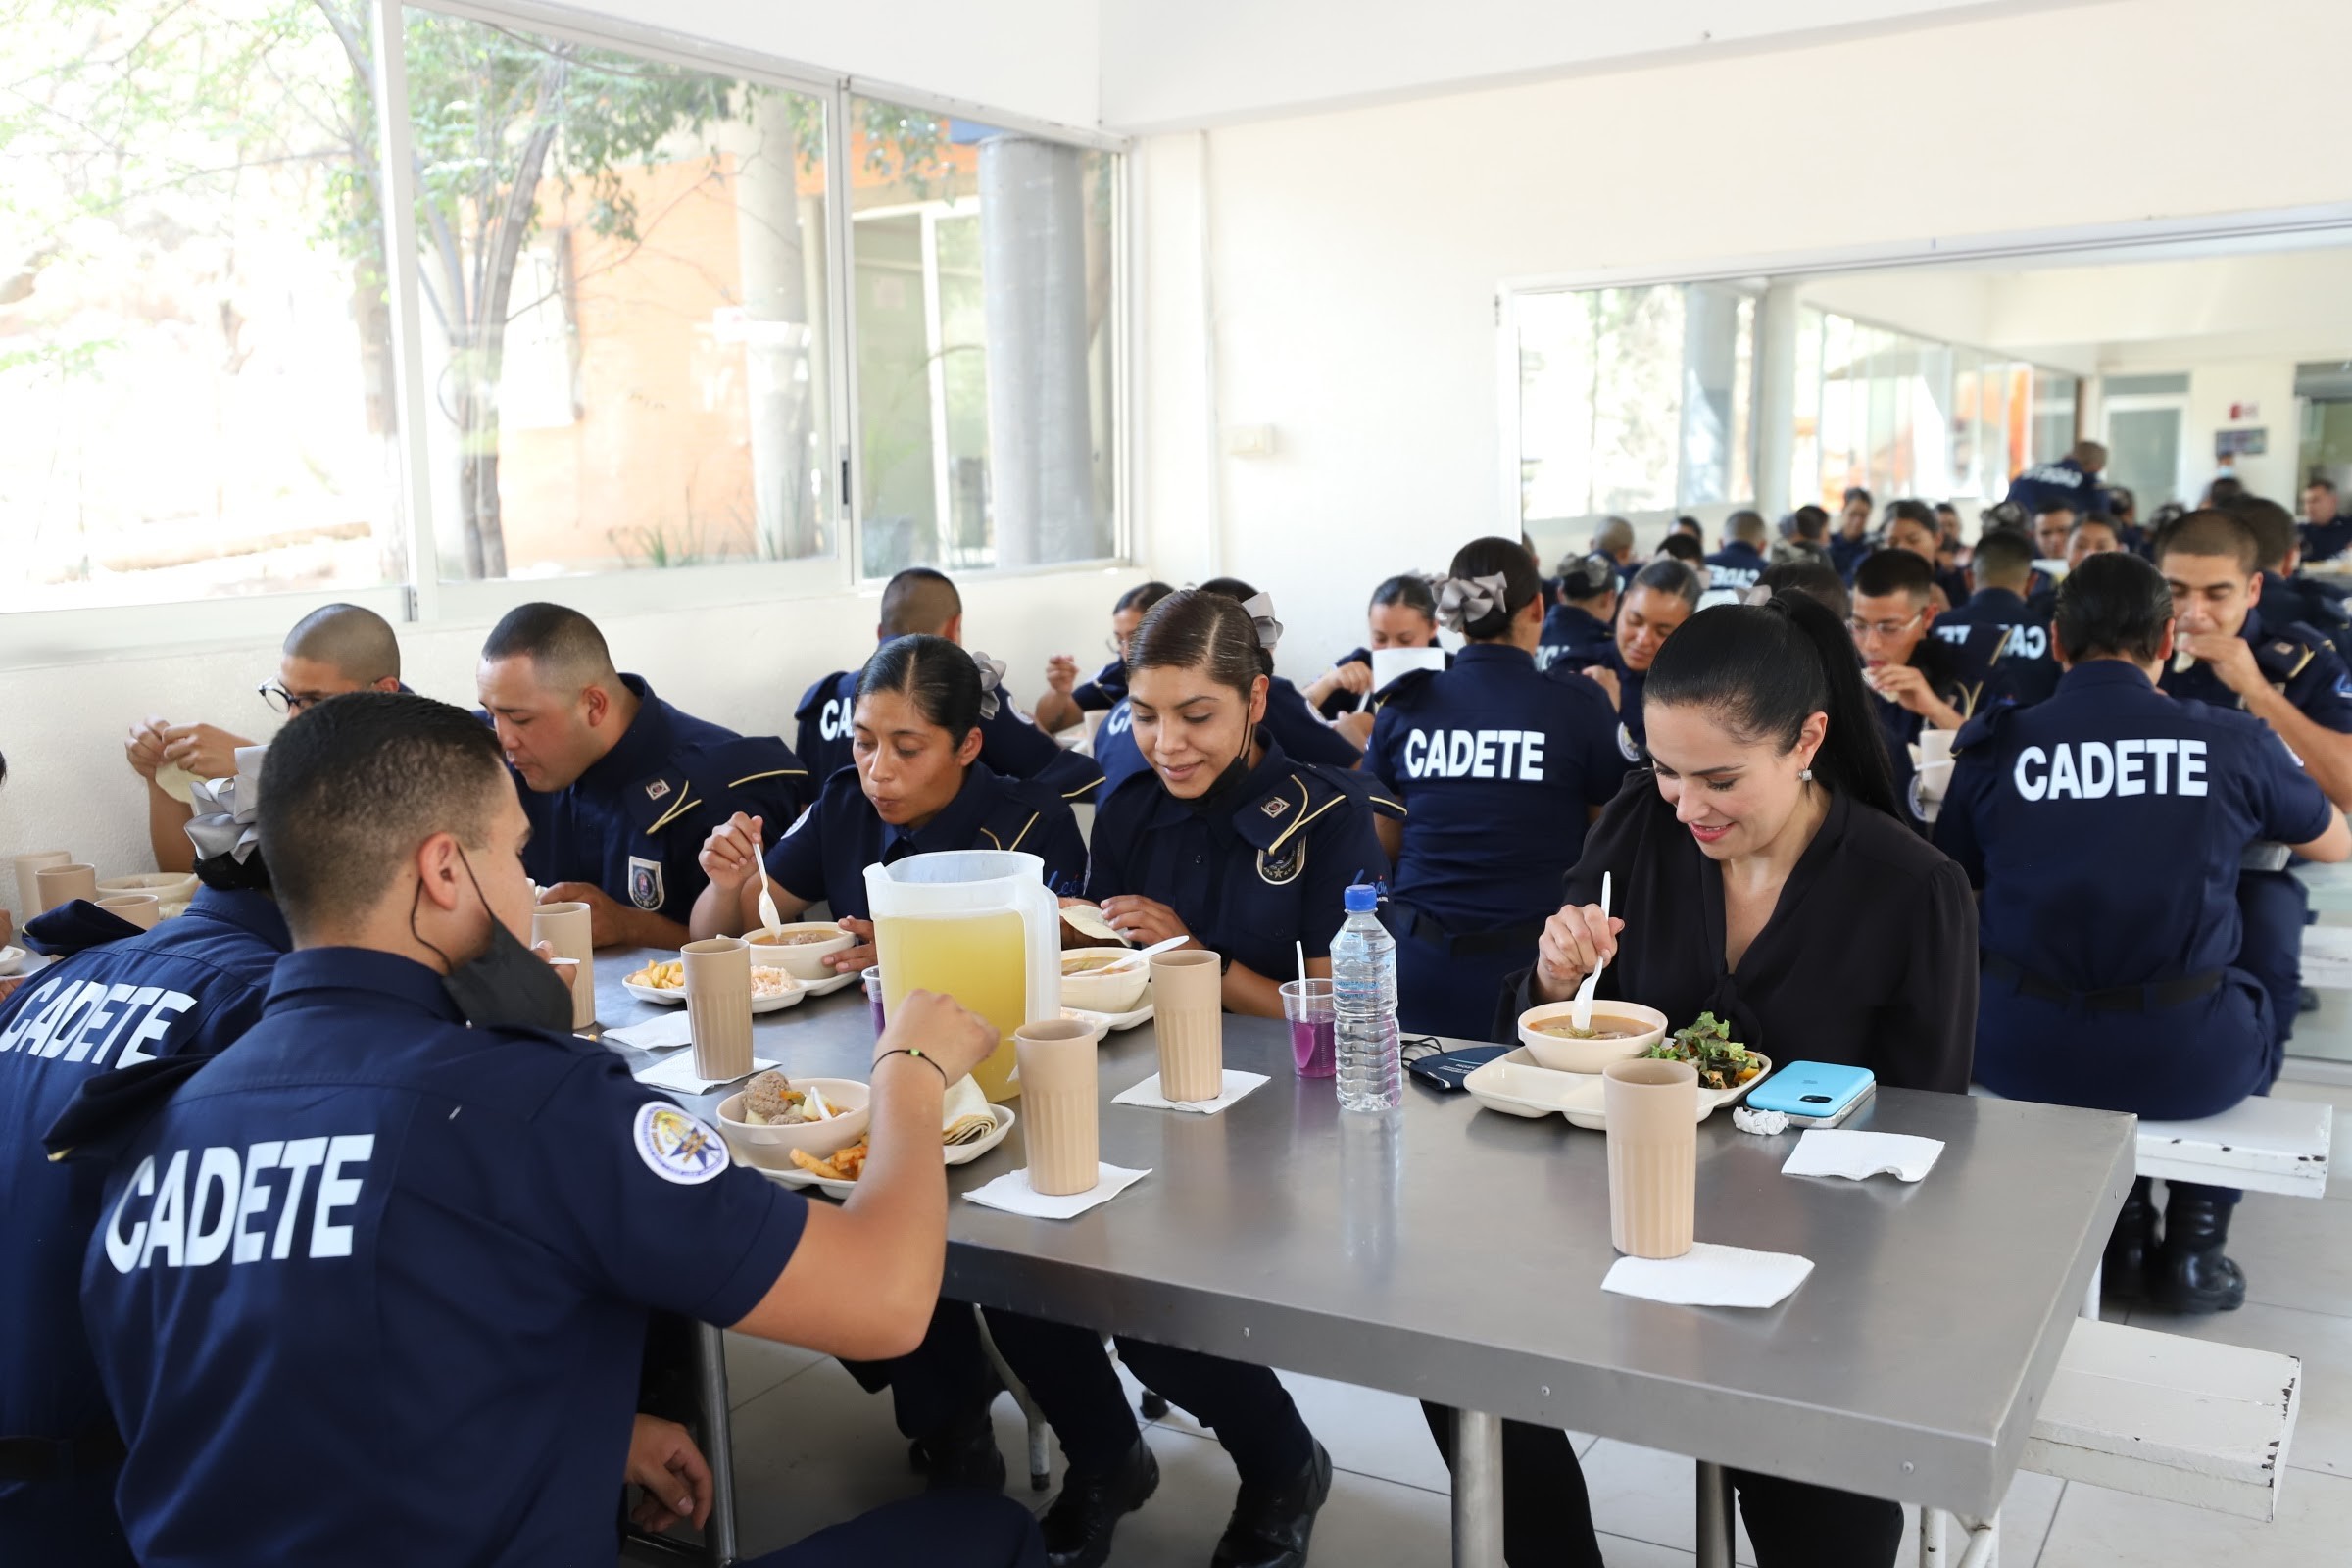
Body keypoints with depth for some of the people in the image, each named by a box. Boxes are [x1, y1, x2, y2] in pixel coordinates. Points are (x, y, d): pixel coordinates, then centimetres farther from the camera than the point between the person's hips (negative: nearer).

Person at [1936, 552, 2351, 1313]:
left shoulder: (1997, 745, -4)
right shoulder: (2234, 741, -3)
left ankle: (2122, 1232, 34)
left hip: (2022, 1053, 1)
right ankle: (2195, 1242, 28)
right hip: (2188, 1060, 0)